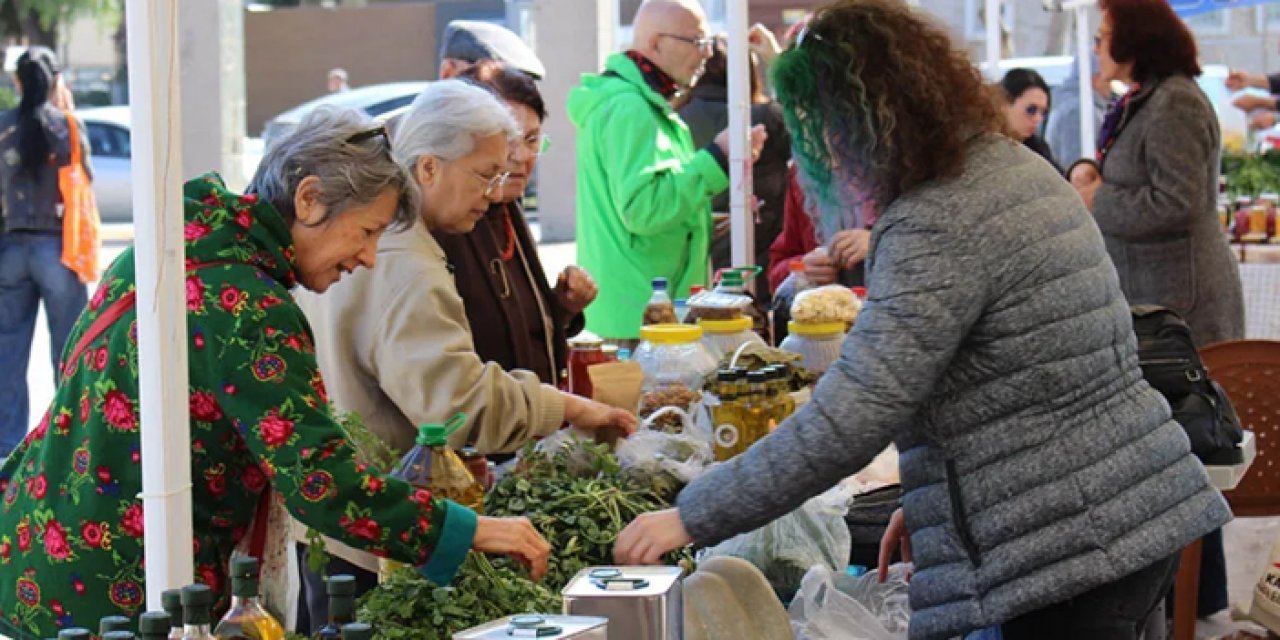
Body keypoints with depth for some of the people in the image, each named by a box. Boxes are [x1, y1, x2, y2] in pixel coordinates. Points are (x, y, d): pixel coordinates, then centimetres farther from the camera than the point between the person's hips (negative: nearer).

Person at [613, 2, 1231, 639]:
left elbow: (845, 423, -24)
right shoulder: (1018, 167, 10)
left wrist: (692, 519, -18)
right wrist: (929, 501, 20)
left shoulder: (936, 229, -21)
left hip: (1069, 551, -10)